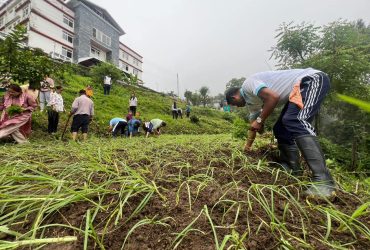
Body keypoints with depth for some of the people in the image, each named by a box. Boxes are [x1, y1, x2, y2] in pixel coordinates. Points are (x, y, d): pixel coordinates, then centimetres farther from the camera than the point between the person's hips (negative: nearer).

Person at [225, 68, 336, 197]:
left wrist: (260, 120, -16)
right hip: (299, 88, 10)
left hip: (313, 79, -10)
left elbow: (273, 97, -27)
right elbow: (253, 124, 27)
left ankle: (323, 180, -31)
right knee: (280, 128, 6)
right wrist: (248, 145, 38)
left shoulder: (248, 84, -12)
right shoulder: (250, 99, 17)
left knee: (294, 121, -30)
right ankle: (292, 169, 10)